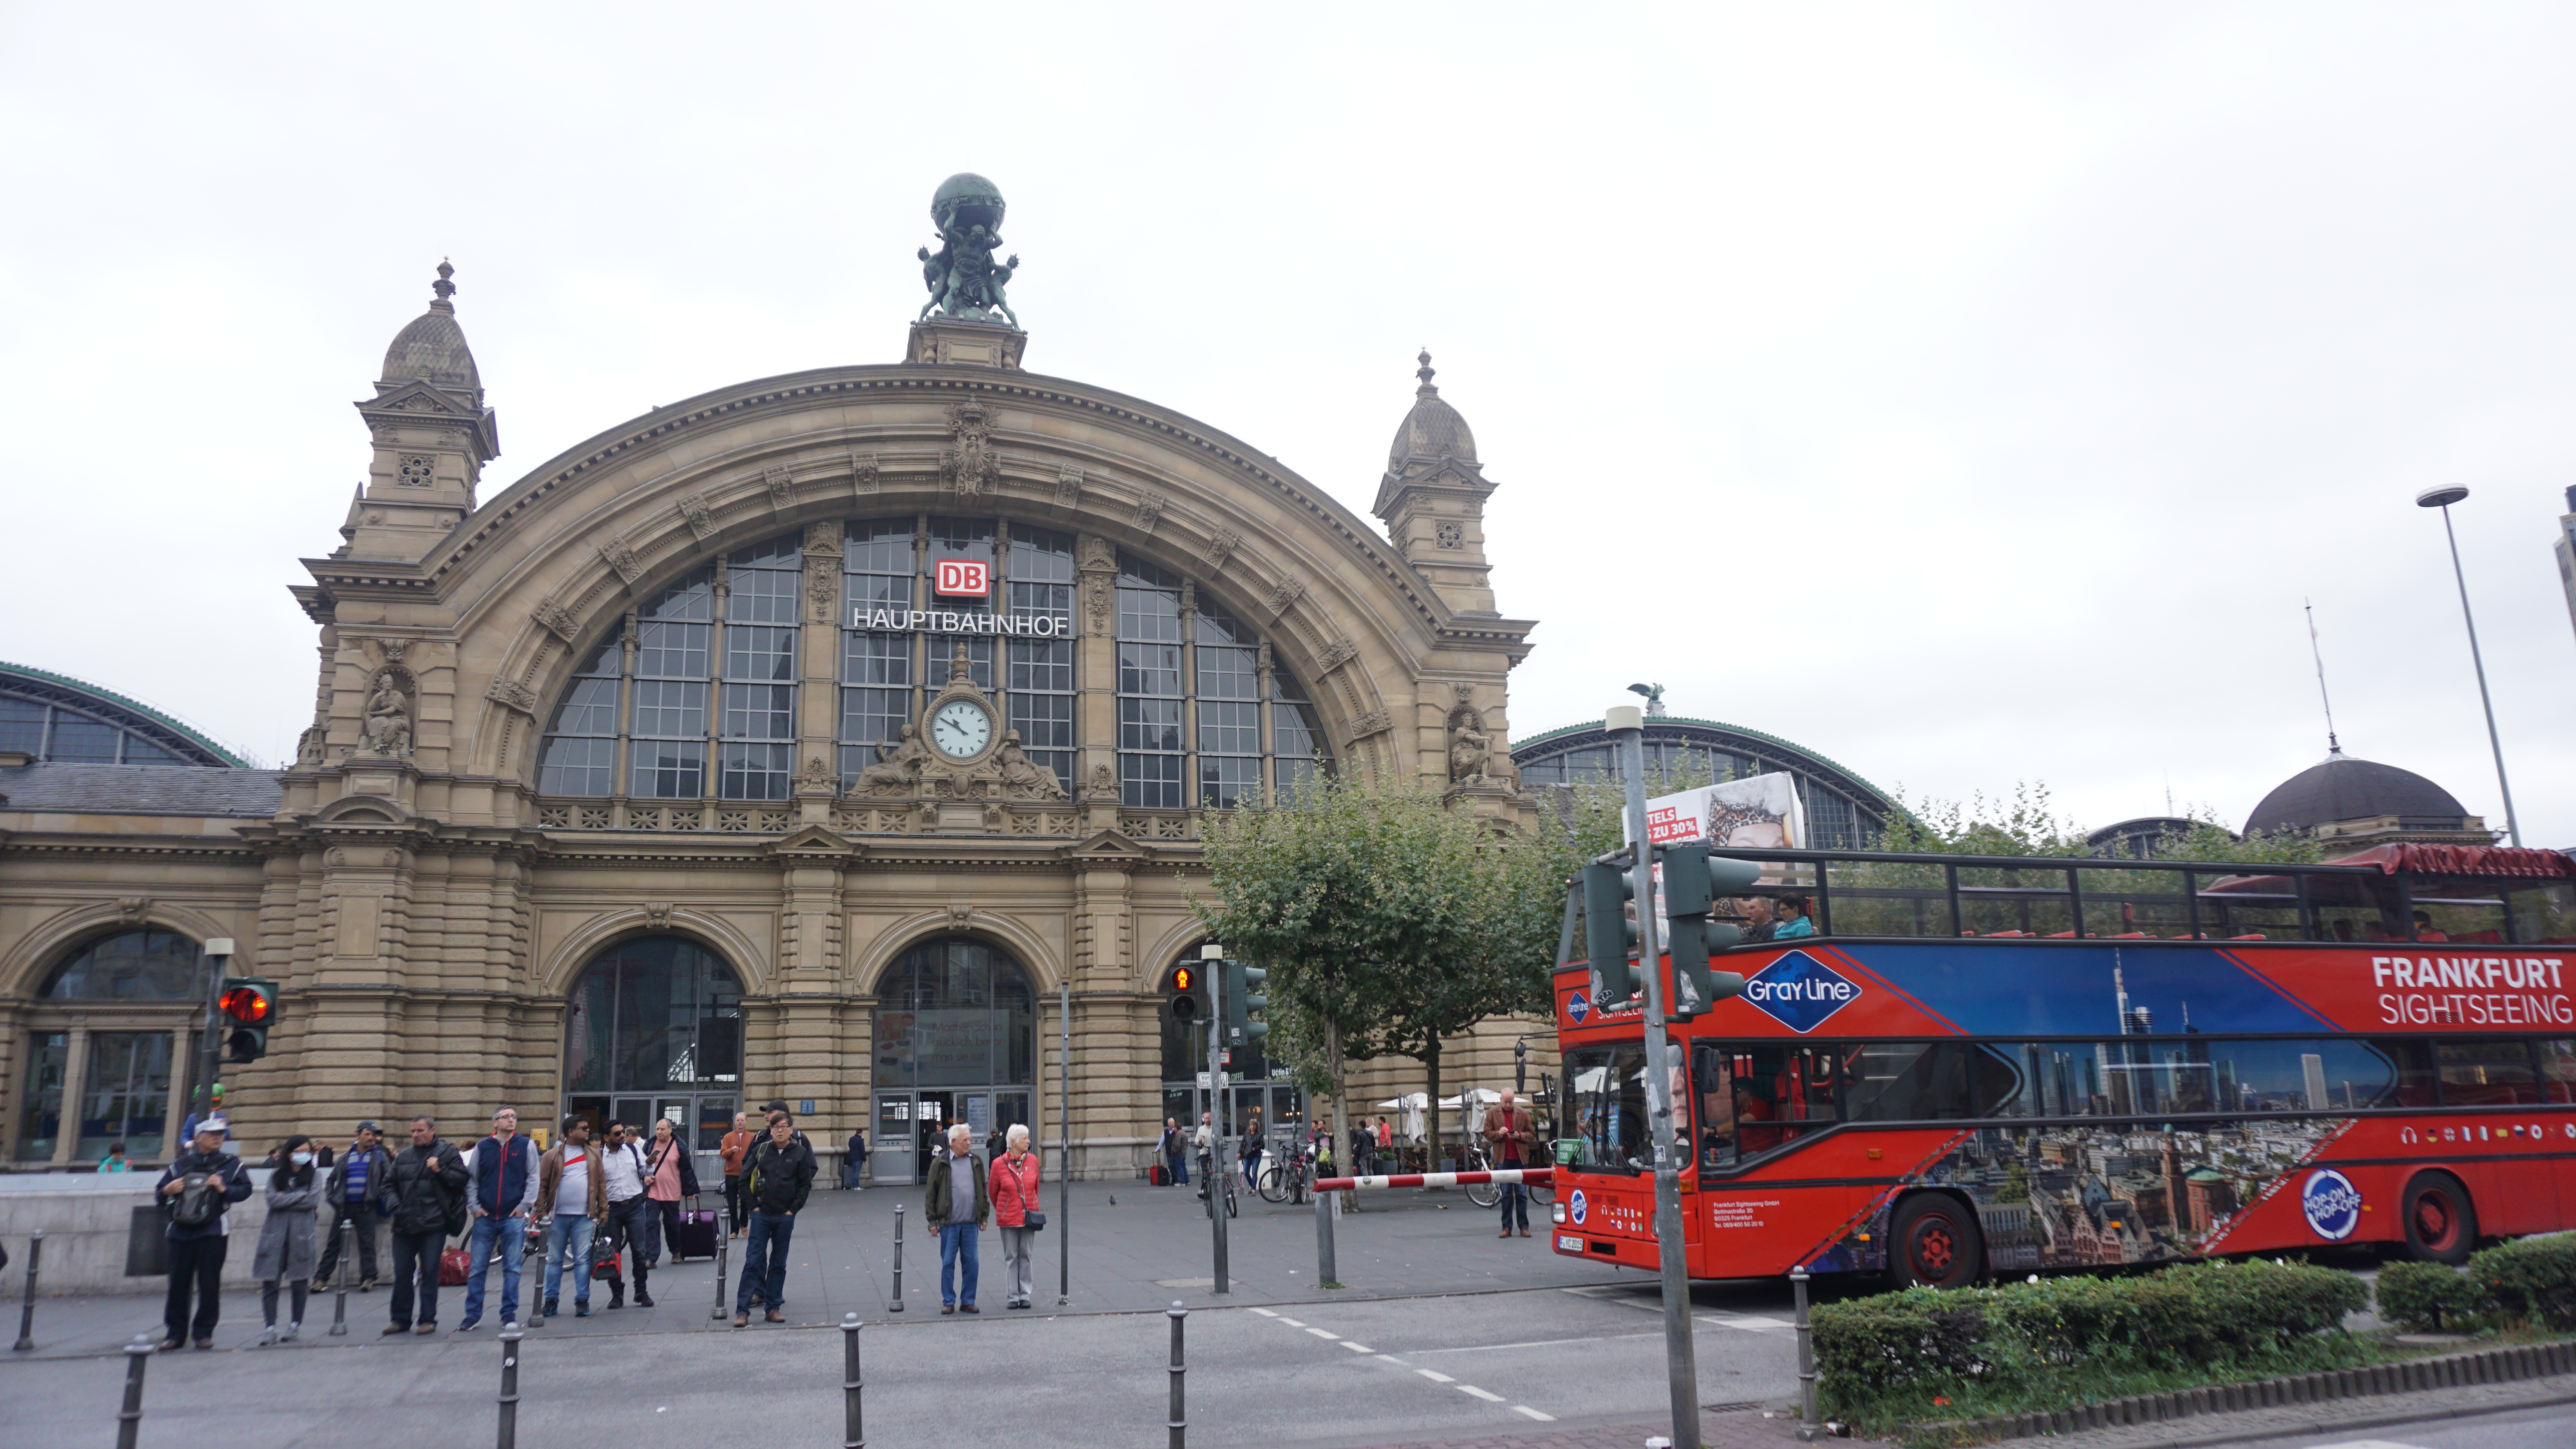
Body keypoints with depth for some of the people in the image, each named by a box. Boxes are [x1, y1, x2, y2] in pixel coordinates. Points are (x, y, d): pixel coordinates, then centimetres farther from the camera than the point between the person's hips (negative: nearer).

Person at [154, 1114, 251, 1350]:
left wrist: (224, 1189, -14)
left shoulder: (231, 1164, 8)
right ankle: (176, 1332, 12)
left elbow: (245, 1189, 2)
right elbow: (159, 1195, 18)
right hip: (180, 1231, 2)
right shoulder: (180, 1164, 14)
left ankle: (204, 1332, 7)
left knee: (209, 1283, -2)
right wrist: (168, 1190, -3)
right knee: (178, 1283, 3)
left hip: (213, 1231, -2)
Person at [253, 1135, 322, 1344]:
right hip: (275, 1233, 1)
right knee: (270, 1282, -6)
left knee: (300, 1283, 2)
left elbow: (313, 1201, -6)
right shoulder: (276, 1177, 14)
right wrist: (300, 1195, -5)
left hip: (302, 1234, -1)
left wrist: (285, 1200, -3)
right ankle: (270, 1328, -3)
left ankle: (295, 1326, 12)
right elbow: (273, 1200, -2)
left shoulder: (314, 1176, 9)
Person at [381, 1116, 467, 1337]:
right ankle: (401, 1319, 18)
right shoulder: (403, 1157, 16)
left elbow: (461, 1180, -4)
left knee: (429, 1273, 0)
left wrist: (440, 1171, -15)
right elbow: (389, 1183, 21)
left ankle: (428, 1320, 7)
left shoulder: (448, 1154, 2)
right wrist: (393, 1203, 4)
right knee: (402, 1273, 8)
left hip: (433, 1225, -4)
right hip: (404, 1224, 4)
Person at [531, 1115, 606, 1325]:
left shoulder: (593, 1156, 10)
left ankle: (582, 1301, 6)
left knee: (583, 1260, 0)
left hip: (584, 1217, 1)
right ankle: (551, 1301, 14)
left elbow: (601, 1184, 11)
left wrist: (603, 1210, 5)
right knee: (554, 1260, 6)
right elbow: (542, 1185, 1)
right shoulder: (552, 1156, 2)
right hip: (558, 1216, -1)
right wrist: (541, 1211, -6)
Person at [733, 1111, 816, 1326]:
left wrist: (794, 1209, -3)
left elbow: (806, 1184, 4)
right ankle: (742, 1310, 0)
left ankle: (773, 1307, 15)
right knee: (753, 1261, -2)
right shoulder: (761, 1150, 1)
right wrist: (753, 1205, 0)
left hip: (785, 1217, 0)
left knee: (779, 1264, 8)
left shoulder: (800, 1152, 0)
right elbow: (744, 1179, 6)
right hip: (761, 1215, 0)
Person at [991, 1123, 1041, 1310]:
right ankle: (1012, 1297, 11)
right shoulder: (999, 1164, -8)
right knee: (1011, 1258, 4)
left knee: (1026, 1256, 7)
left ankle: (1025, 1295, 14)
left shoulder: (1032, 1160, 0)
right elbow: (993, 1192, 7)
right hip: (1008, 1218, -2)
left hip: (1029, 1216, 2)